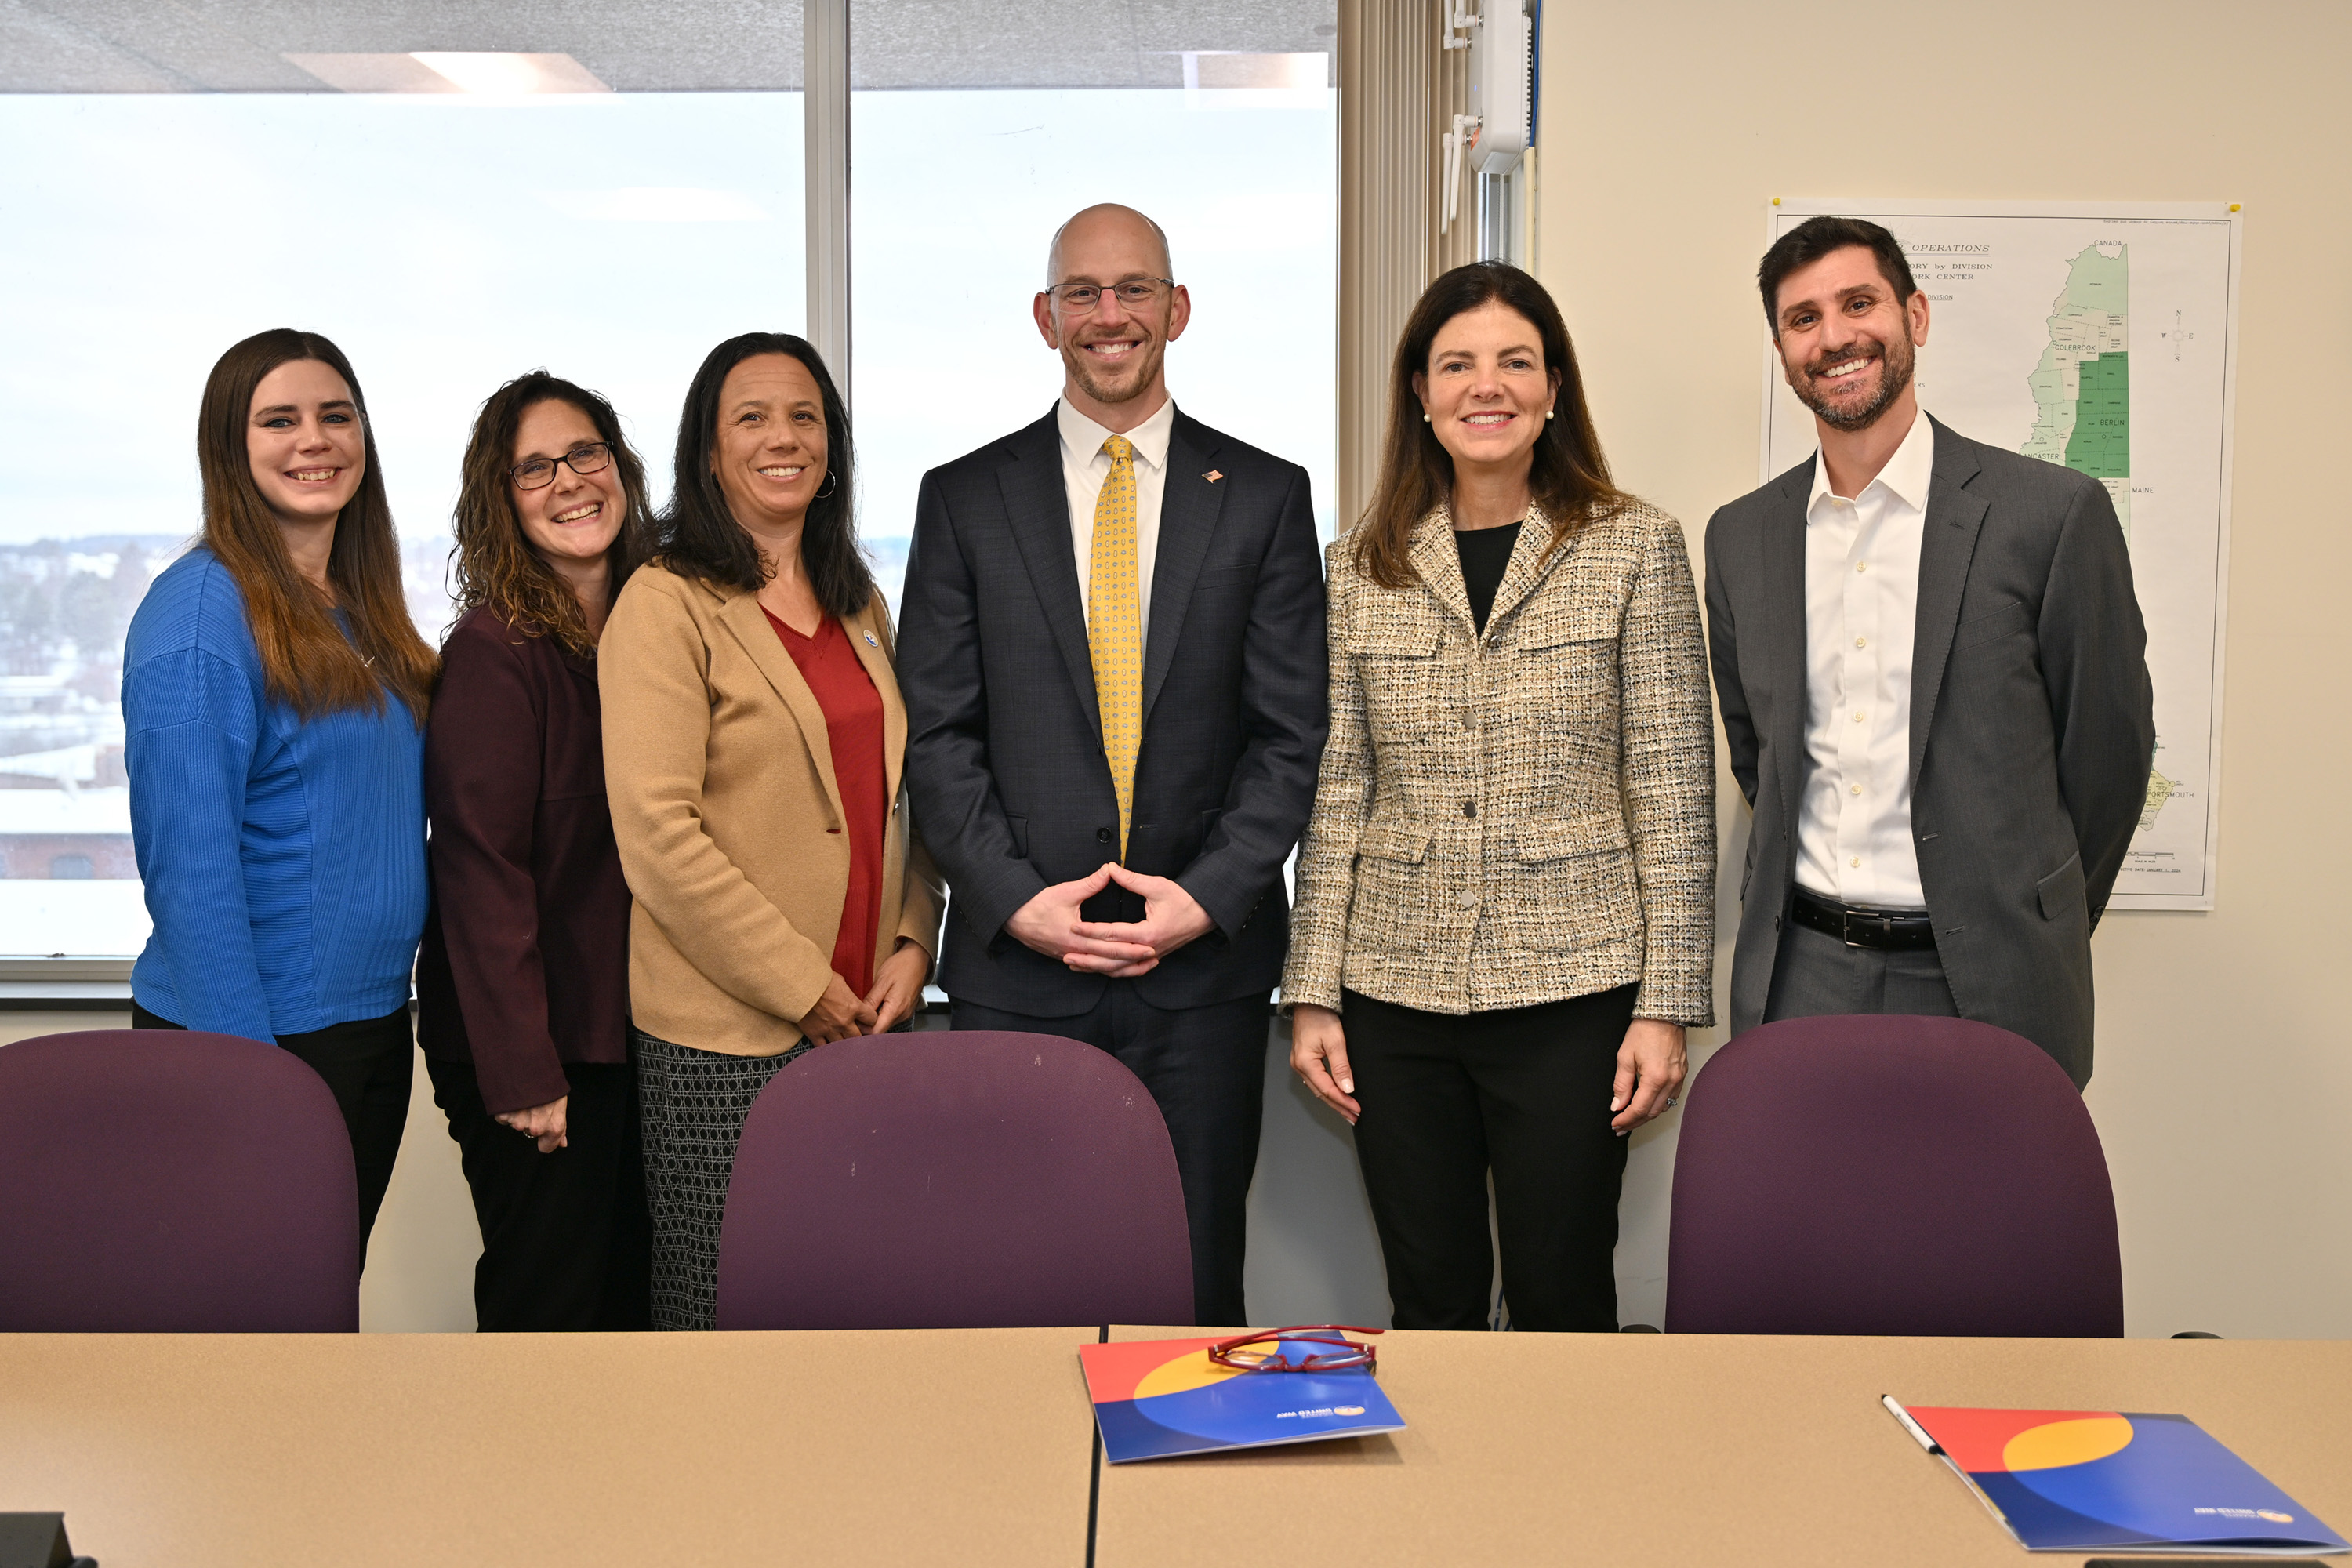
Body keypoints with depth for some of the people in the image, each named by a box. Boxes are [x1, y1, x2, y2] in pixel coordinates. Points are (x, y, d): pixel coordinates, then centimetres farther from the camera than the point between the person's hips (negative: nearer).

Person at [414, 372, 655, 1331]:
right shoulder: (495, 650, -13)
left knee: (631, 1293, 15)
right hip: (537, 1045, -7)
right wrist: (522, 1073, -19)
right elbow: (481, 867, -17)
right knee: (548, 1300, 0)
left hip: (636, 1028, 7)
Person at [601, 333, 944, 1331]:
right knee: (724, 1307, 2)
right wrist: (802, 987, -13)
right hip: (725, 1033, -5)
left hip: (864, 1018, 6)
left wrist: (912, 946, 2)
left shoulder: (858, 605, 15)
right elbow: (657, 833, -13)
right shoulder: (666, 603, -6)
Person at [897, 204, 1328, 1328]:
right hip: (1017, 961, 0)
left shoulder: (1264, 496, 6)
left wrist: (1208, 897, -9)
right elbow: (935, 732, 2)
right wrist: (1016, 898, -9)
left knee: (1197, 1279, 8)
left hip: (1205, 962, 0)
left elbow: (1295, 730, 2)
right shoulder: (964, 499, 6)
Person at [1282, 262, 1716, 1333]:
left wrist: (1668, 1003, -7)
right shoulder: (1362, 566, 7)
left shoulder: (1634, 546, 1)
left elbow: (1674, 789, -2)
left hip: (1571, 993, -2)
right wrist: (1312, 994, 3)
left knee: (1562, 1306, 6)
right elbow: (1338, 791, 7)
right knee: (1429, 1306, 13)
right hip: (1396, 999, 2)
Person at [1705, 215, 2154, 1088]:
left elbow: (2110, 747, 1)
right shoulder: (1740, 535, 7)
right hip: (1797, 978, 3)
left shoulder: (2053, 513, -6)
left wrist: (2035, 941, 7)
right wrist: (1816, 893, 12)